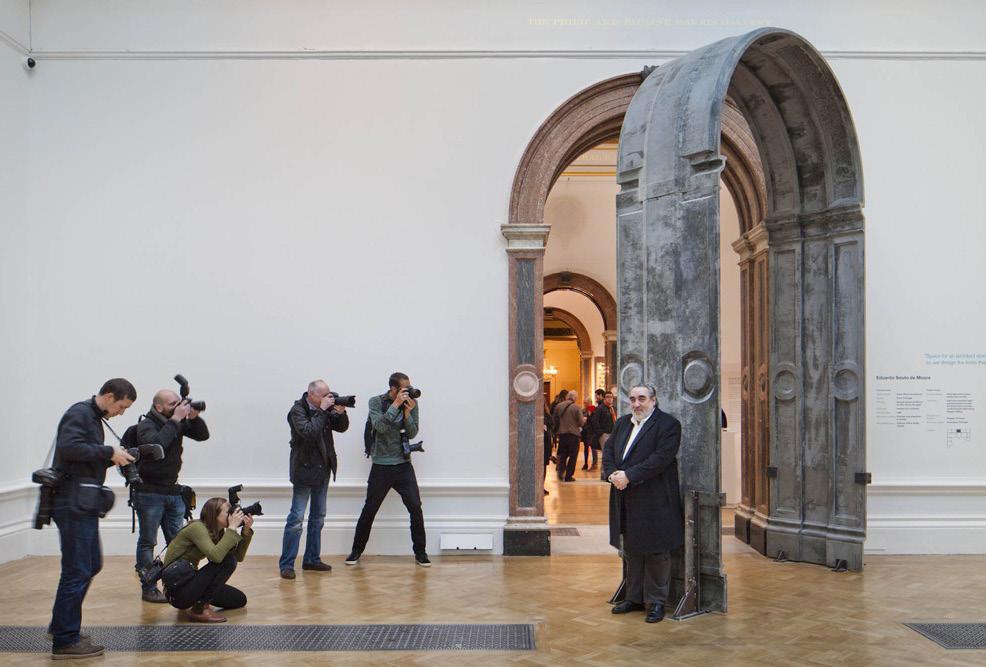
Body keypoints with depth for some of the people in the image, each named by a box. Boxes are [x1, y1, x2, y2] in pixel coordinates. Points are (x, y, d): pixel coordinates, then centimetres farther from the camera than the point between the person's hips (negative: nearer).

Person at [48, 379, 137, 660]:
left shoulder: (94, 417, 18)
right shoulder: (79, 413, -12)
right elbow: (69, 447, -27)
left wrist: (113, 458, 3)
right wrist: (109, 452, -21)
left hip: (84, 505, 10)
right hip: (73, 504, -10)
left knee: (92, 565, 18)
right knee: (77, 572, -4)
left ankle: (60, 625, 30)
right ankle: (64, 641, 5)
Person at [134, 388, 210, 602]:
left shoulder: (179, 423, 5)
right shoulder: (146, 425, -12)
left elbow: (203, 435, 8)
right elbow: (157, 444, -32)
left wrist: (193, 417, -9)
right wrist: (175, 420, -27)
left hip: (173, 491, 6)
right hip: (149, 492, -6)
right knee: (147, 542, 2)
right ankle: (148, 589, 7)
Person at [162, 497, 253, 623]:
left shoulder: (217, 532, 7)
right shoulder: (197, 527, -19)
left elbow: (239, 557, 3)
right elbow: (216, 556, -34)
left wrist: (247, 530, -7)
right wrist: (232, 527, -28)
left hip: (189, 582, 9)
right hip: (176, 591, -9)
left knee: (239, 600, 10)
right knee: (227, 560, -22)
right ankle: (200, 608, -17)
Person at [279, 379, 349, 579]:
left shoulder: (326, 408, 4)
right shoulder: (297, 410, -13)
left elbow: (341, 427, 7)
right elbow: (308, 432, -28)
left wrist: (341, 412, -11)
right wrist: (321, 410, -24)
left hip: (323, 469, 7)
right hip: (305, 470, -7)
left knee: (318, 517, 13)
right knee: (296, 518, -6)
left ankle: (312, 559, 23)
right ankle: (286, 564, -2)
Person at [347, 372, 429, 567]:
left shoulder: (411, 404, 2)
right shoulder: (376, 402, -5)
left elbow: (412, 434, -3)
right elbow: (380, 427, -19)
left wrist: (407, 412, -17)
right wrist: (395, 405, -21)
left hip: (404, 465, 2)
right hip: (381, 466, -2)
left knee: (416, 509, -4)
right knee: (369, 511, 5)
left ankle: (420, 552, 10)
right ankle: (356, 550, 22)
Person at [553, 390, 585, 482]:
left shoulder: (558, 406, 1)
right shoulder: (576, 407, -11)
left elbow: (555, 420, 8)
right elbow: (581, 422, -10)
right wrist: (584, 419, 11)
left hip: (562, 433, 4)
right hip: (573, 434, -4)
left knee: (562, 455, 17)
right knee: (573, 456, 6)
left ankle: (560, 470, -1)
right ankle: (568, 476, 5)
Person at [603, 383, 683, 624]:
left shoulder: (668, 425, -9)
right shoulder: (622, 423, 14)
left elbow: (660, 459, -19)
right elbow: (608, 450, 12)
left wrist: (628, 476, -21)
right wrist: (612, 473, -8)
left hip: (654, 502, -7)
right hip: (626, 501, 7)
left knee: (656, 553, 2)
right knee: (631, 552, 15)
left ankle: (656, 602, 12)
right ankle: (634, 598, 25)